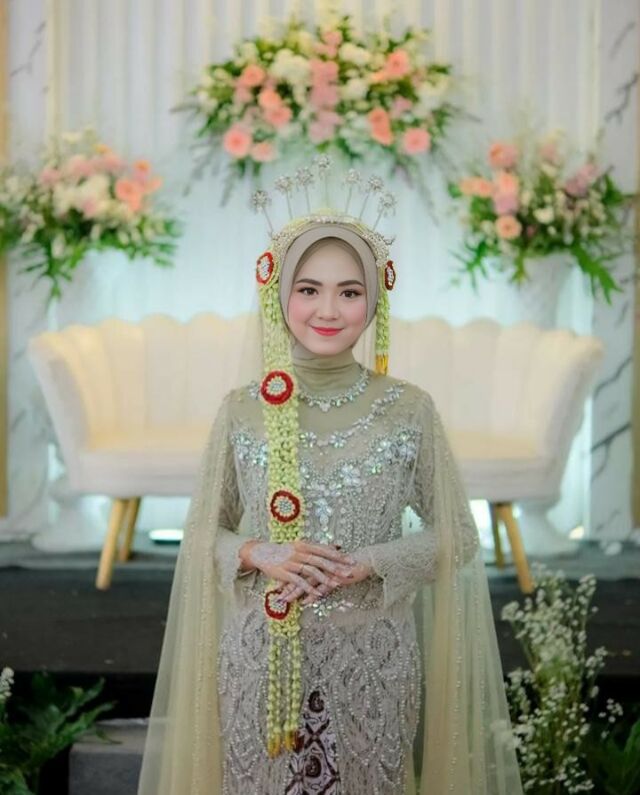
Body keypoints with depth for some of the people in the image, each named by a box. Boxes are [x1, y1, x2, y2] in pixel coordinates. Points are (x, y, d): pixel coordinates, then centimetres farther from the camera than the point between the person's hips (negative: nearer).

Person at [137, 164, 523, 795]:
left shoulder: (409, 409, -5)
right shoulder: (242, 410, -3)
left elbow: (456, 536, 0)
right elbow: (202, 531, 6)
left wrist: (367, 564, -15)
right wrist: (259, 556, -15)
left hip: (373, 653, 0)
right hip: (261, 649, 1)